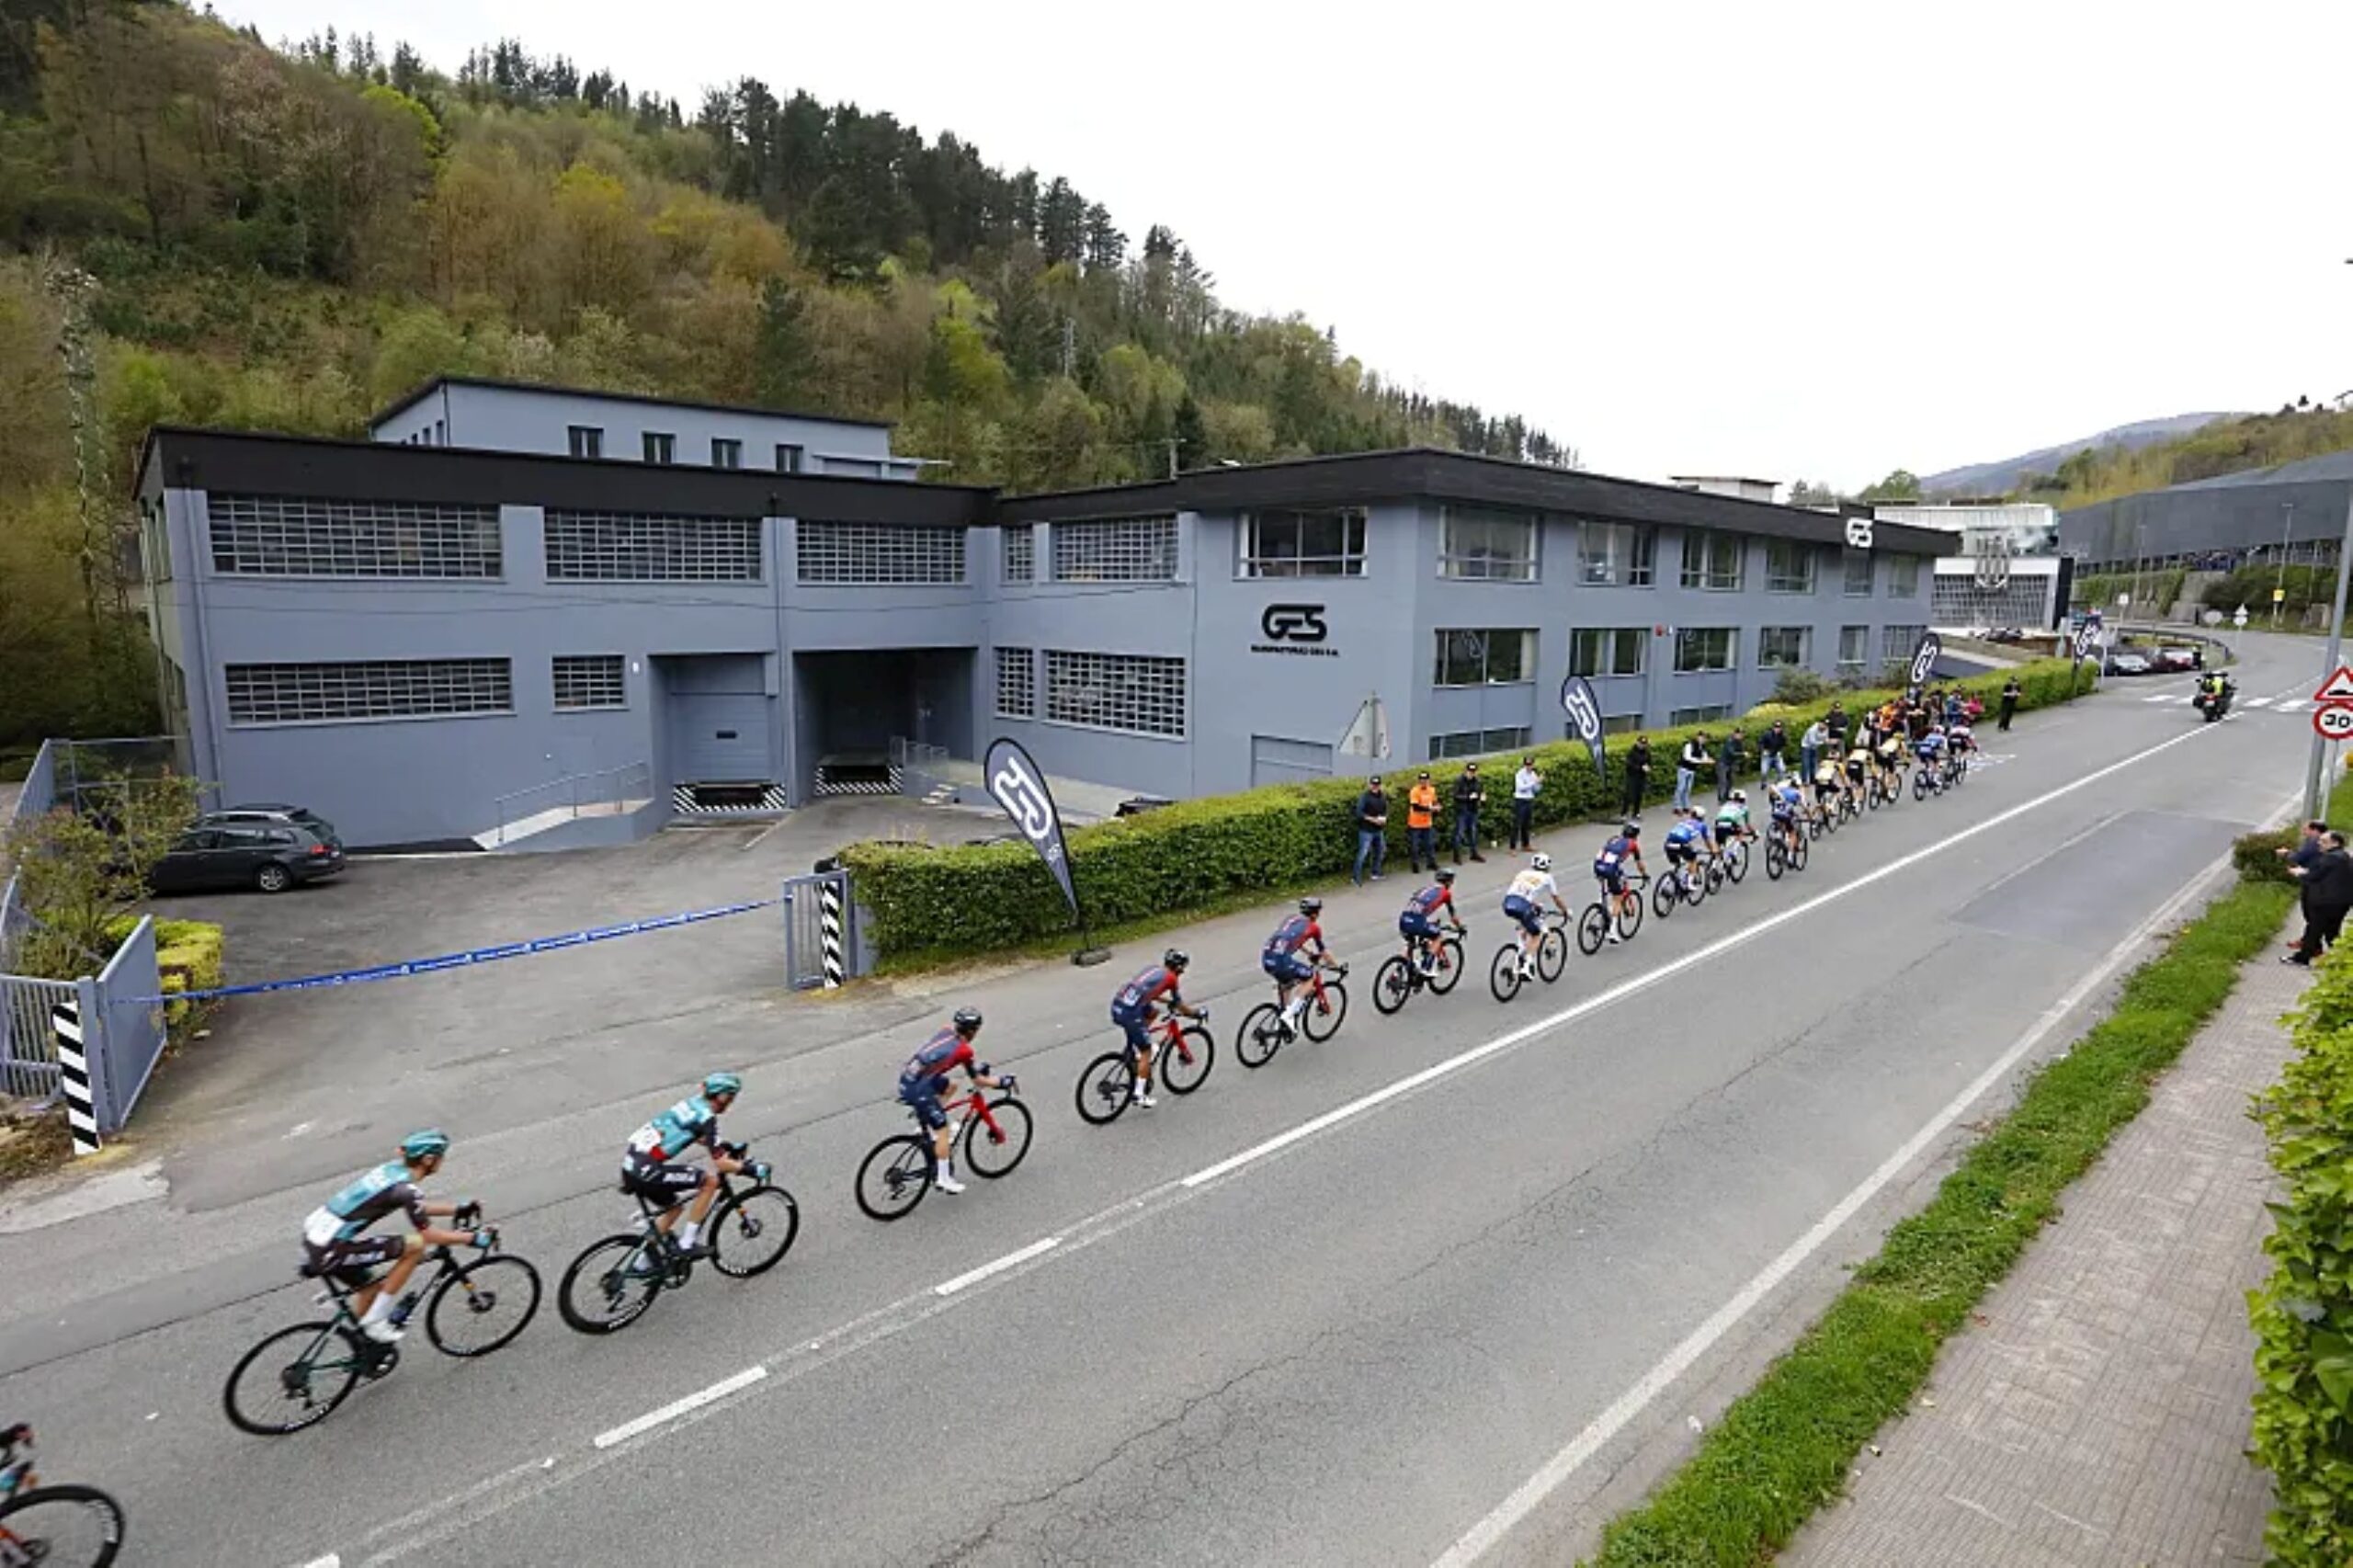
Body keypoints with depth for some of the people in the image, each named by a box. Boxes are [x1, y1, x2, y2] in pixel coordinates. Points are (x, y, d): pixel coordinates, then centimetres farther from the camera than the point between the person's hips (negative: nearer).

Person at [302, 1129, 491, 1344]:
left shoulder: (392, 1169, 9)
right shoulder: (405, 1188, -18)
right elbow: (429, 1235, -12)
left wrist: (458, 1210, 26)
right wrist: (473, 1238, -4)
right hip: (329, 1253, -10)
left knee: (372, 1287, 24)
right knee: (415, 1245, -12)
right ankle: (375, 1322, -2)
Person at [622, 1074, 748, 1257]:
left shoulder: (691, 1102, 15)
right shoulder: (707, 1117, -11)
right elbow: (719, 1163, -13)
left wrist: (726, 1147, 37)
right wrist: (745, 1167, 1)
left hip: (630, 1164, 9)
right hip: (646, 1171, -9)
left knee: (674, 1206, 26)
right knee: (710, 1180, -5)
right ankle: (687, 1244, 2)